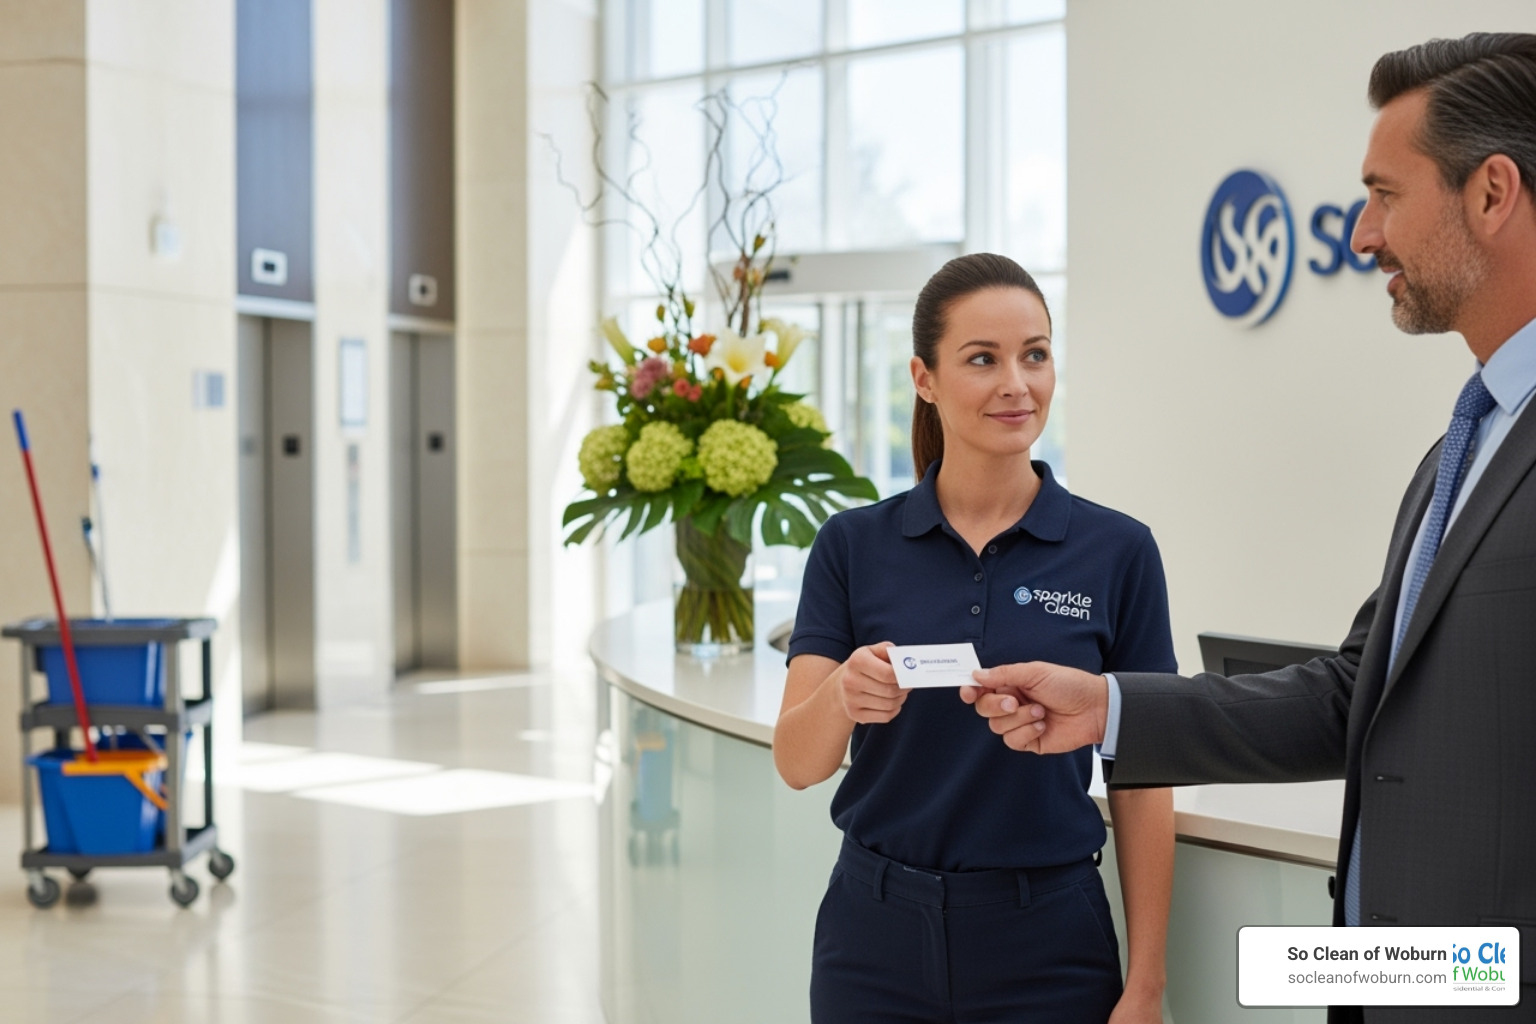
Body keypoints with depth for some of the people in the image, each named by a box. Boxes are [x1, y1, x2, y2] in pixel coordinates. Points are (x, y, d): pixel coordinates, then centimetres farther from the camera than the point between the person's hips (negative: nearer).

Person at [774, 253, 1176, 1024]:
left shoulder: (1117, 551, -4)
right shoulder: (853, 546, -2)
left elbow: (1141, 784, -1)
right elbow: (796, 761, -9)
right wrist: (842, 694, -30)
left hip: (1046, 945, -1)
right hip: (877, 937, 1)